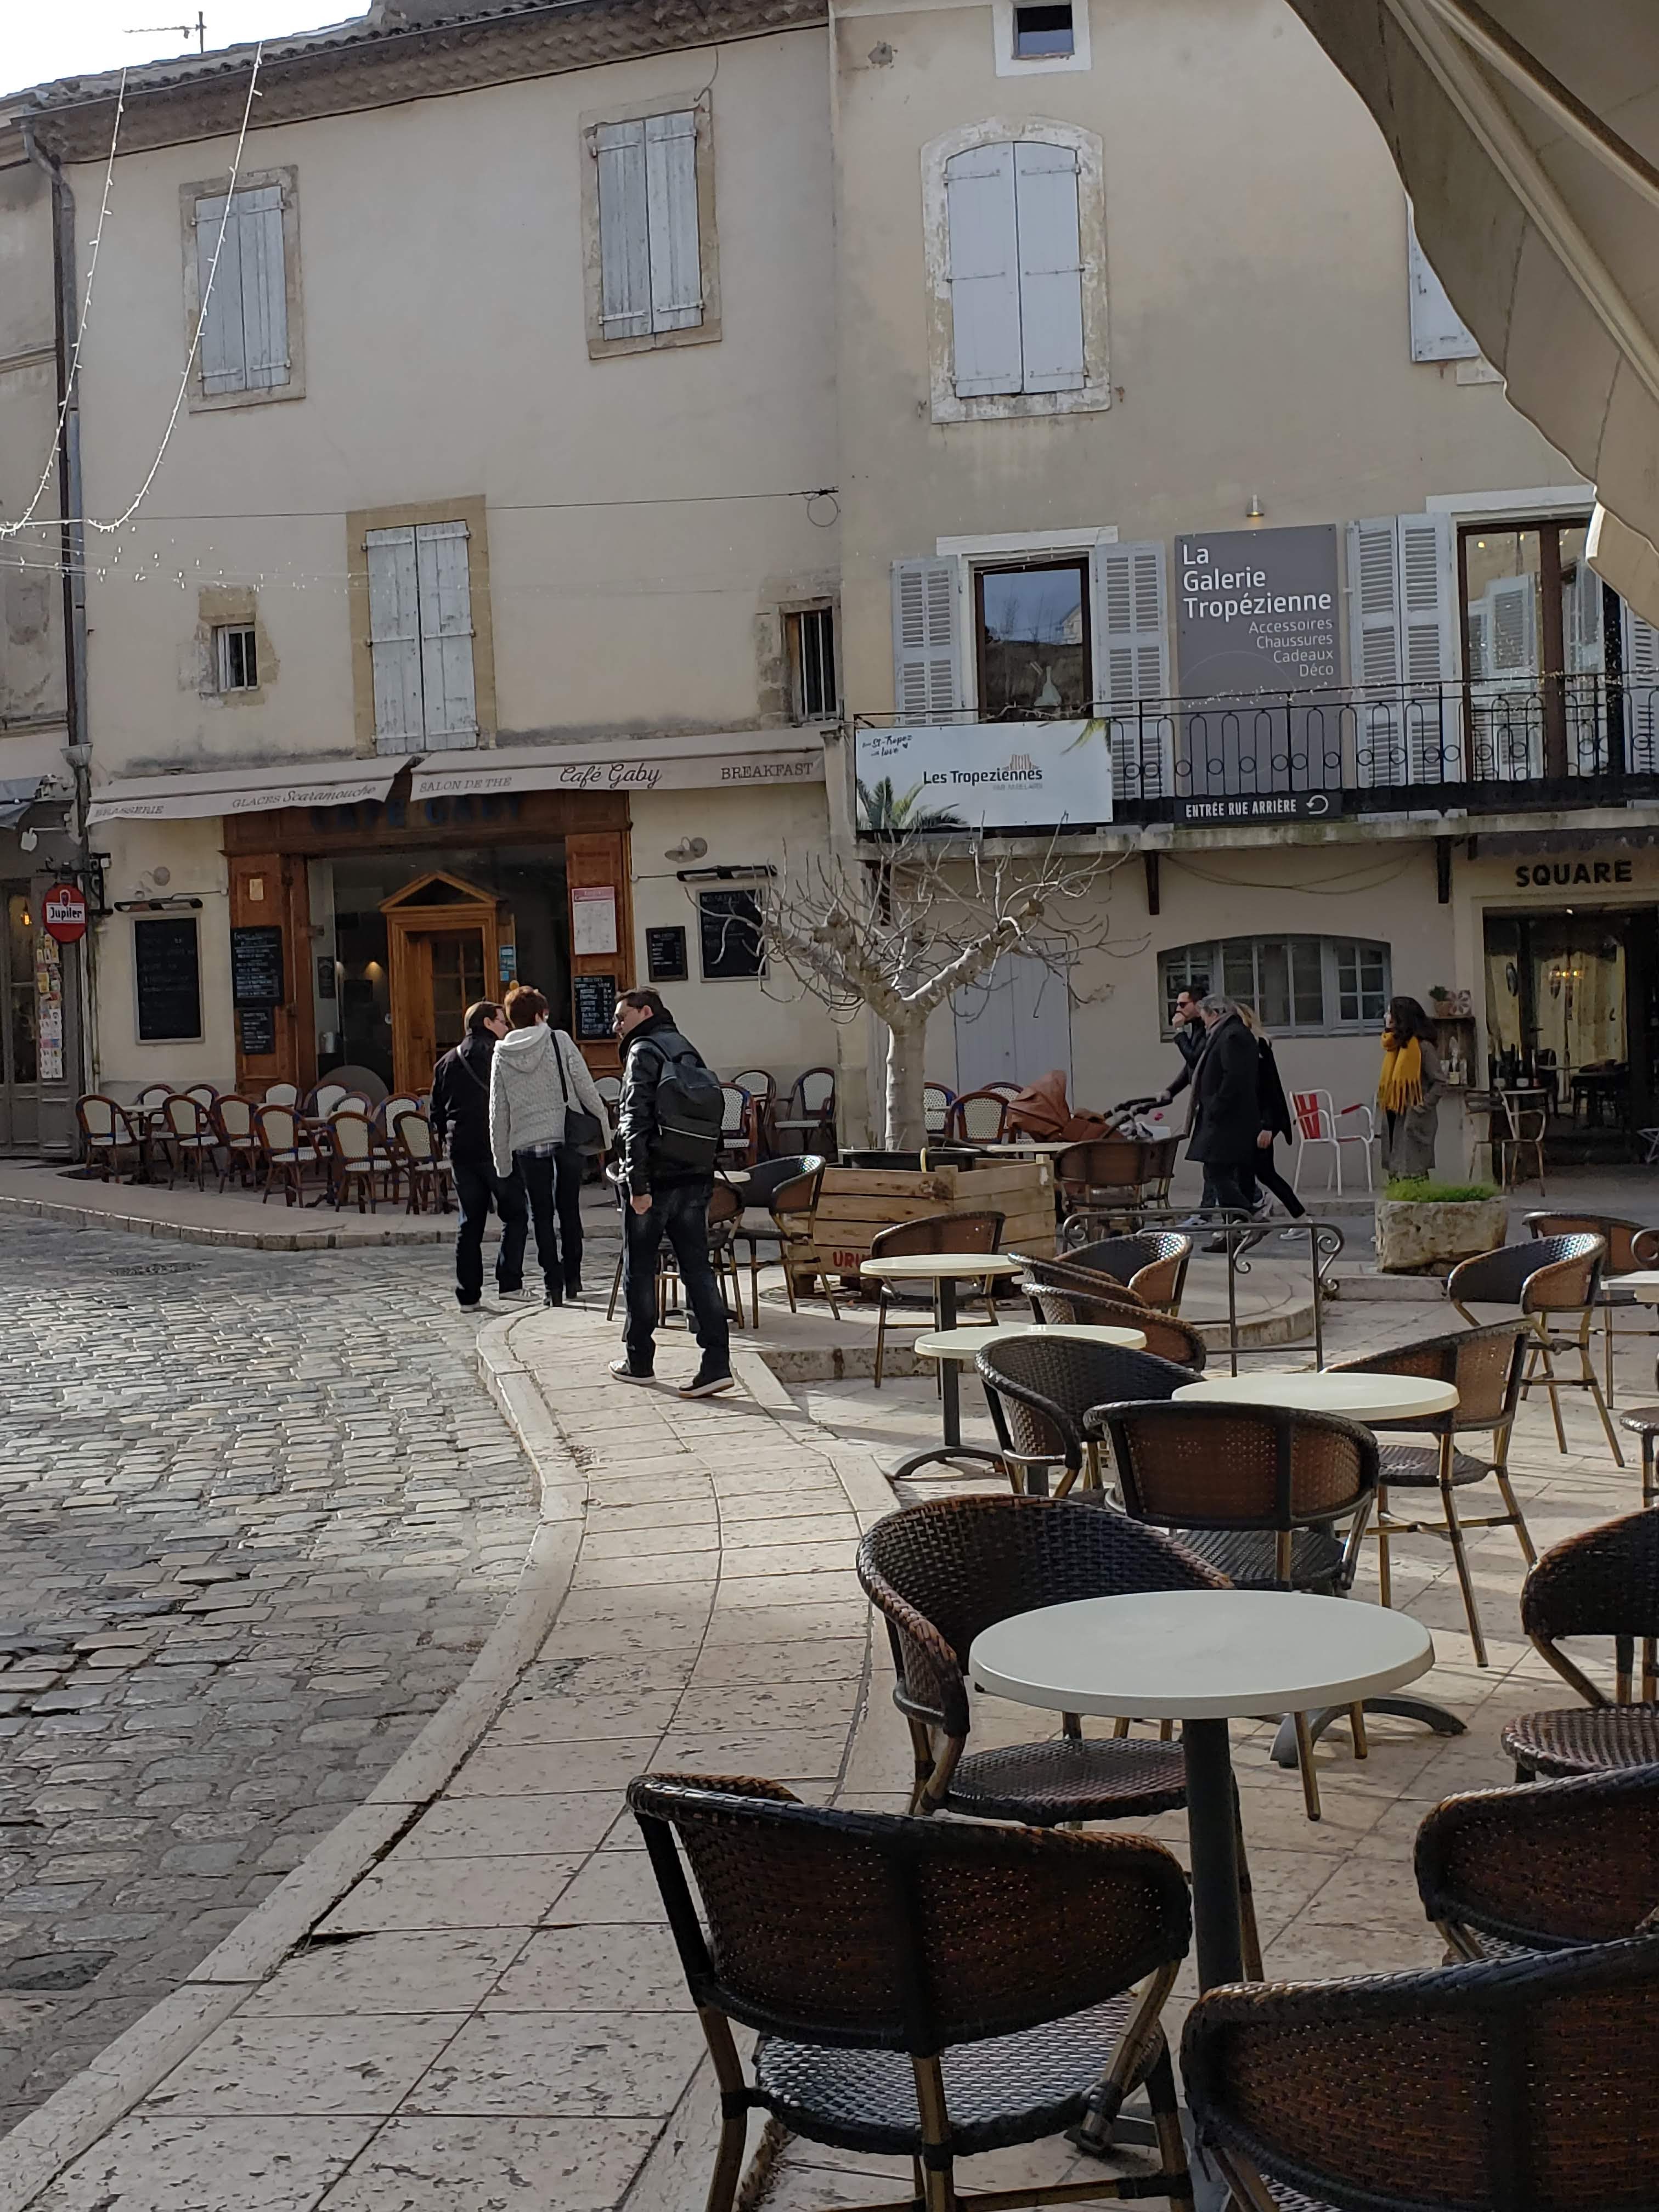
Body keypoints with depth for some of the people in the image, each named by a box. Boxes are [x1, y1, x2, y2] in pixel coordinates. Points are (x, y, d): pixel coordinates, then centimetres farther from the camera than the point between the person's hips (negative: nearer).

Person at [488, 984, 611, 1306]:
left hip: (527, 1144, 1)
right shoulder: (560, 1042, -3)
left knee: (542, 1215, 8)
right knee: (569, 1210, 13)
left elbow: (498, 1112, 5)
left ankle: (554, 1284, 3)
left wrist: (502, 1160, 11)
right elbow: (586, 1089, -7)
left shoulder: (501, 1055, 4)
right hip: (567, 1135, -1)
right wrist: (605, 1128, 1)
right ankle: (572, 1279, 16)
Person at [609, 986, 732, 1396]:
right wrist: (706, 1179, 18)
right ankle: (716, 1363, -6)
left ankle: (639, 1361, 17)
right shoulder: (688, 1051, 17)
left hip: (656, 1179, -7)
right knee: (698, 1268, 3)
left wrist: (638, 1185, -19)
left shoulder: (644, 1052, -8)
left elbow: (637, 1122, -17)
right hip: (695, 1178, 7)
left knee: (639, 1270, 7)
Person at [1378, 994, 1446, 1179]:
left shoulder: (1422, 1047, -10)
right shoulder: (1394, 1044, 13)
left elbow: (1440, 1083, -11)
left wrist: (1423, 1106, -15)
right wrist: (1383, 1101, 8)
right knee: (1395, 1172, 5)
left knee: (1414, 1172, -8)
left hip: (1413, 1120, -8)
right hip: (1394, 1118, 8)